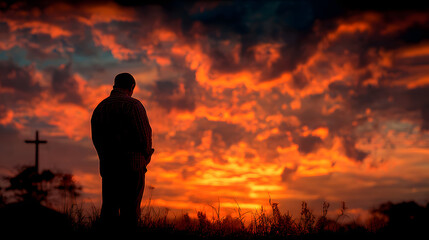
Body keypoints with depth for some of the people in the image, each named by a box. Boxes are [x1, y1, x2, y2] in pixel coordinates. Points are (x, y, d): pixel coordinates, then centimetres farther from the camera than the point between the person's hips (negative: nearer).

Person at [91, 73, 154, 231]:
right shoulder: (132, 105, -5)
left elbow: (96, 139, 15)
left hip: (107, 166, 6)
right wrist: (146, 156, 8)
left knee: (109, 208, 5)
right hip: (132, 164, -5)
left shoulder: (99, 108, 15)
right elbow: (144, 134, -9)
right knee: (130, 210, -4)